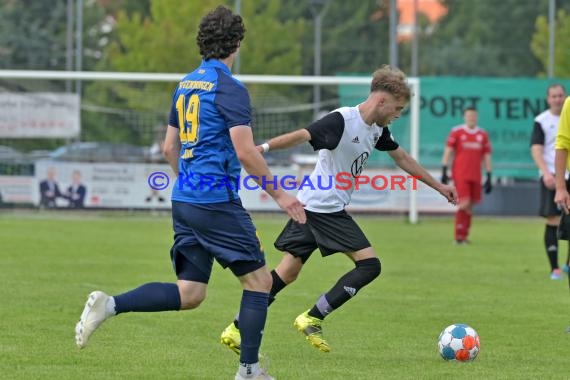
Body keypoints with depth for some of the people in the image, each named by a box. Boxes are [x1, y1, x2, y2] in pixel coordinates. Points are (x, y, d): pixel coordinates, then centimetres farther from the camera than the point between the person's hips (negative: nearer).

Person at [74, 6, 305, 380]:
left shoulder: (186, 85, 14)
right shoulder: (230, 89, -11)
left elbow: (169, 147, 21)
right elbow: (246, 152, -17)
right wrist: (278, 193, -9)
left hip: (183, 200, 8)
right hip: (218, 202, -8)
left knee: (189, 293, 8)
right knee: (259, 280, 4)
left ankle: (110, 304, -8)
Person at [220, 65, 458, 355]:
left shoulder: (378, 129, 11)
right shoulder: (342, 120, -17)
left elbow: (402, 158, 25)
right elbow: (302, 135, -29)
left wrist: (438, 186, 31)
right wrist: (265, 147, -43)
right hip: (322, 207, -9)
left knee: (288, 272, 9)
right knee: (369, 264, -8)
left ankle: (237, 330, 8)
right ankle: (312, 319, -5)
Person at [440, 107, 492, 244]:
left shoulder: (483, 135, 10)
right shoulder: (456, 132, 1)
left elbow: (487, 156, 13)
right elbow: (447, 151, 0)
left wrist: (489, 177, 10)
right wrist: (444, 170, -7)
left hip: (475, 176, 4)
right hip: (460, 175, -4)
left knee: (470, 206, 6)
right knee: (464, 203, -14)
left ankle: (464, 236, 15)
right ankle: (459, 236, -8)